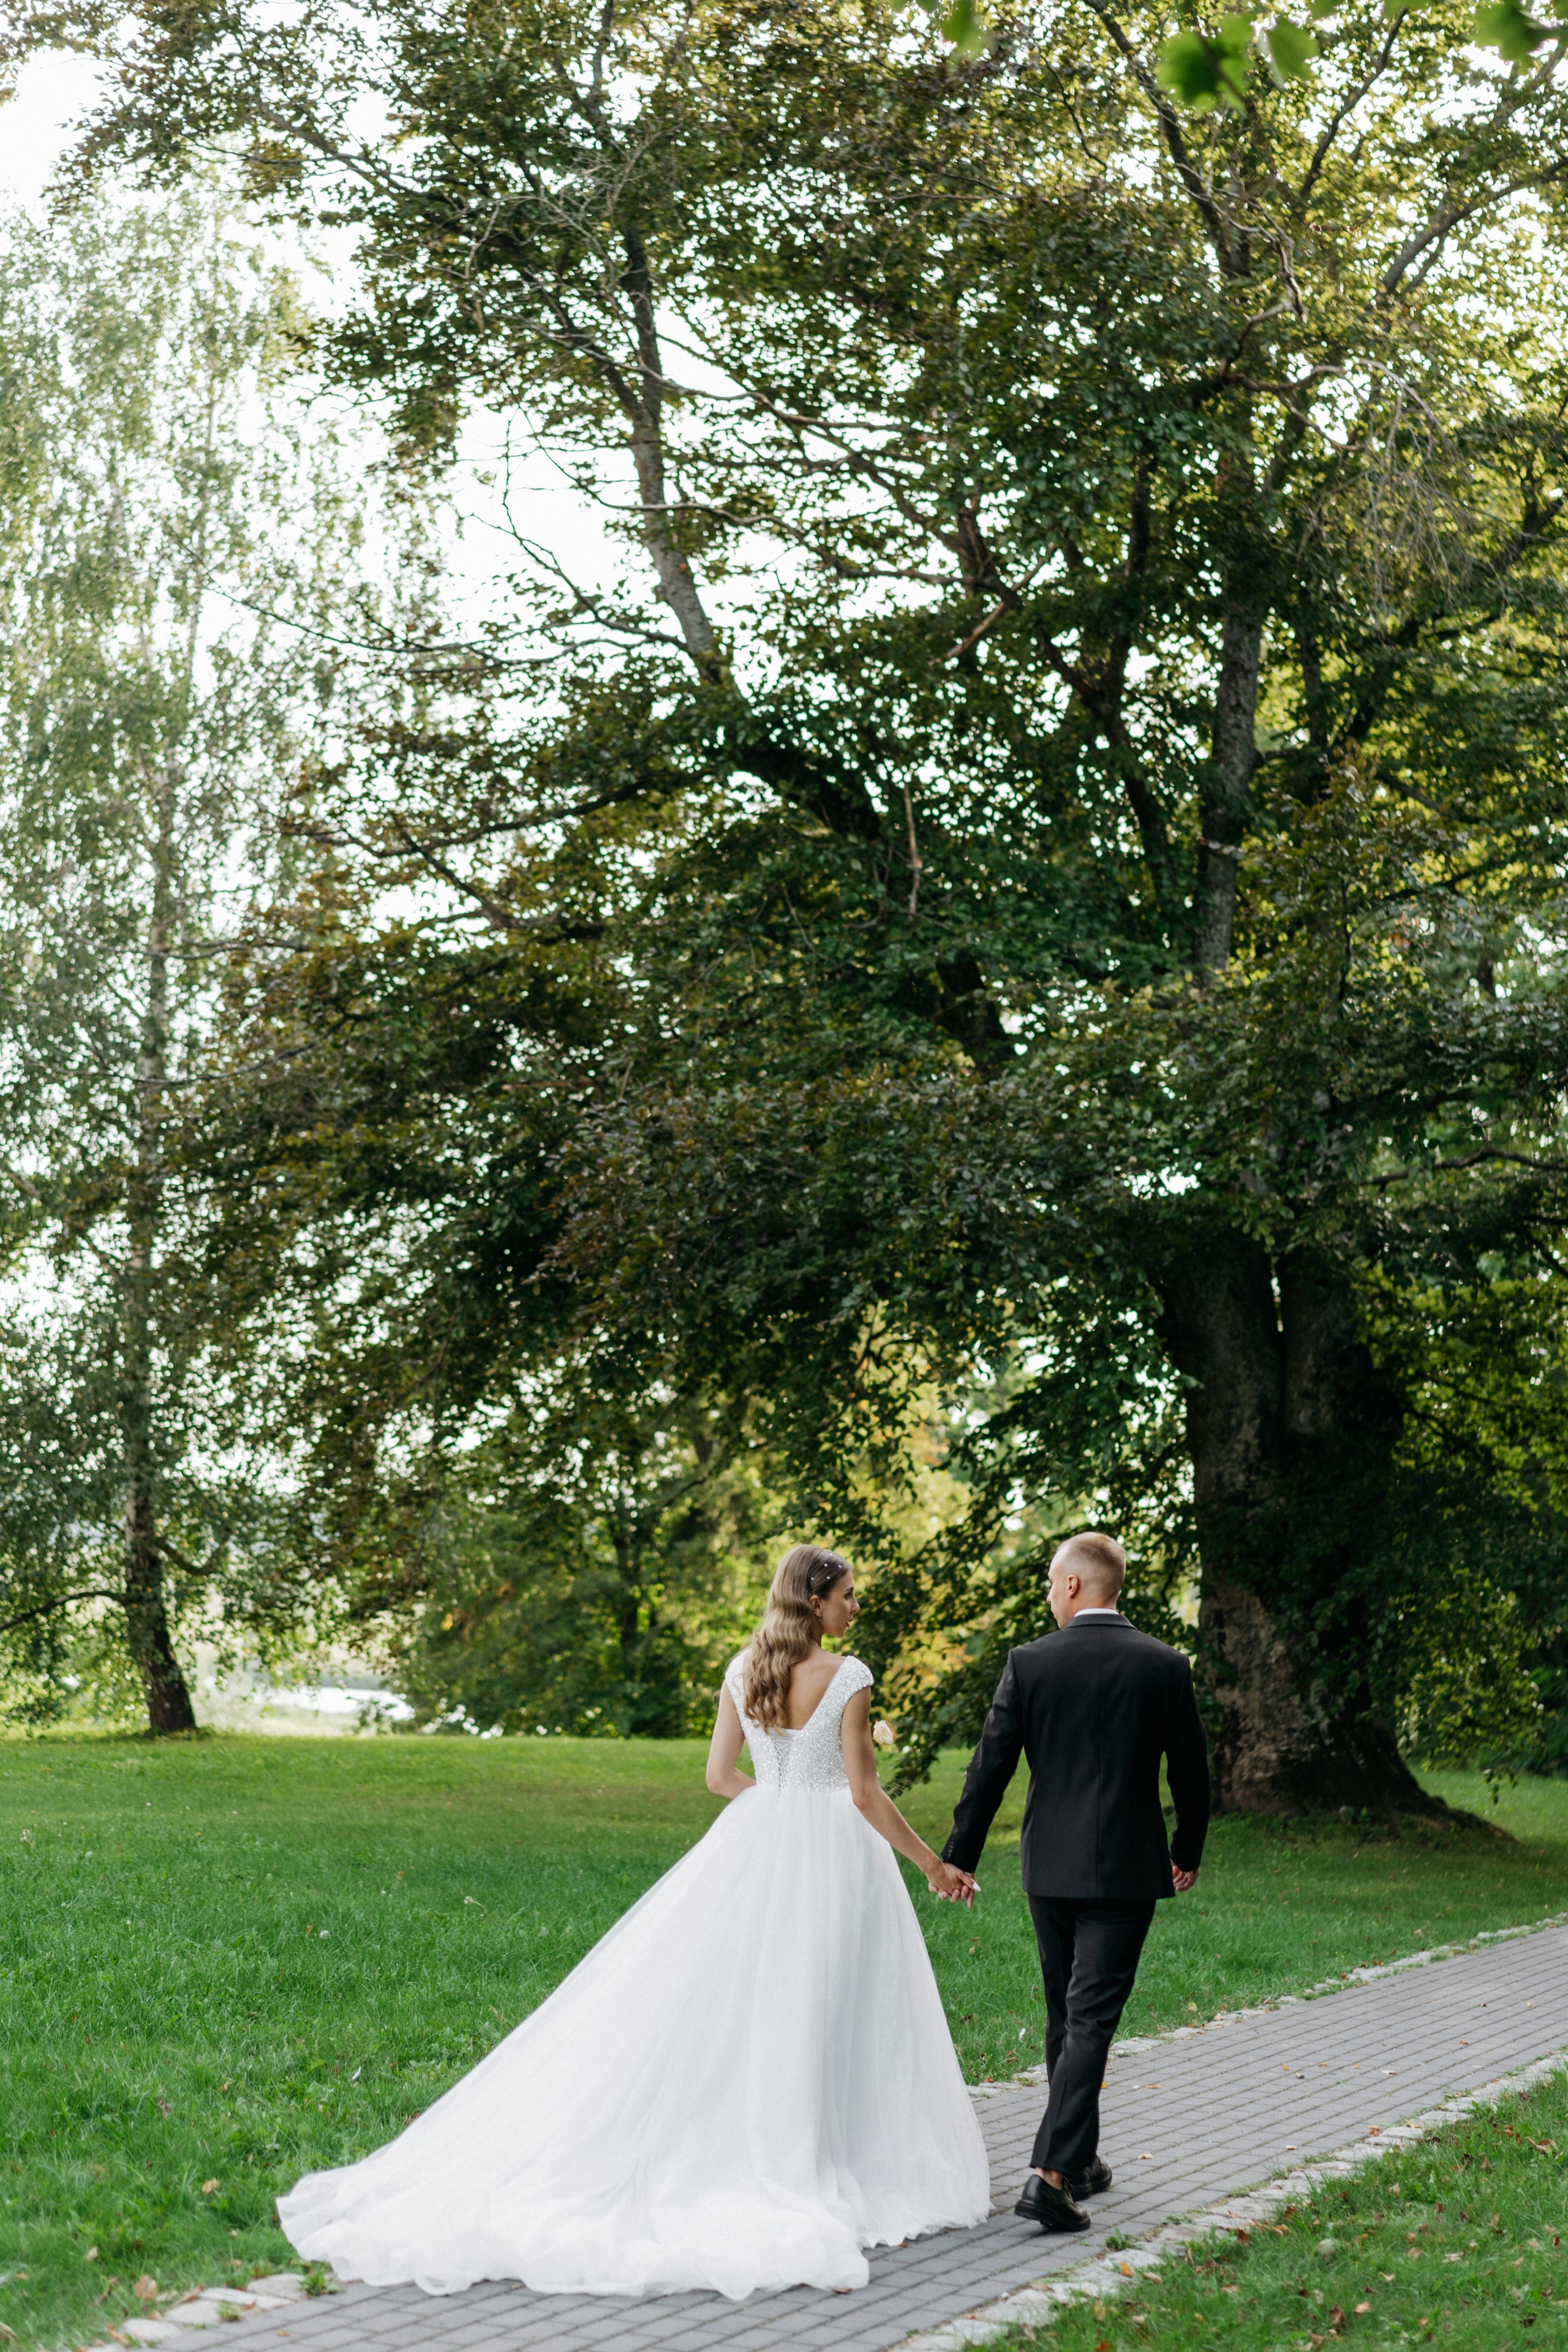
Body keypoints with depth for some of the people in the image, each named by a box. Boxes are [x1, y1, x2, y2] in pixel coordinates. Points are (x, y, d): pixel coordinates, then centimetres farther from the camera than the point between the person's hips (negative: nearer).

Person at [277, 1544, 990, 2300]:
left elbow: (720, 1775, 7)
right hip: (834, 1852, -5)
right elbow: (865, 1793, -11)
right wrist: (933, 1864, -2)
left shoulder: (744, 1669, 4)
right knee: (828, 2016, 2)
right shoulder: (849, 1678, -12)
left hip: (754, 1843, 5)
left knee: (724, 2005, 10)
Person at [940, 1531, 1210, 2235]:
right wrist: (1187, 1852, 19)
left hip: (1050, 1866, 2)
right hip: (1126, 1870, -2)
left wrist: (960, 1856, 6)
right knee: (1091, 2018, -4)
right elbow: (1190, 1771, 3)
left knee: (1065, 2014, 17)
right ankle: (1051, 2174, -15)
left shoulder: (1029, 1663, -5)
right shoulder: (1165, 1666, -4)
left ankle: (1079, 2158, 29)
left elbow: (990, 1767, -4)